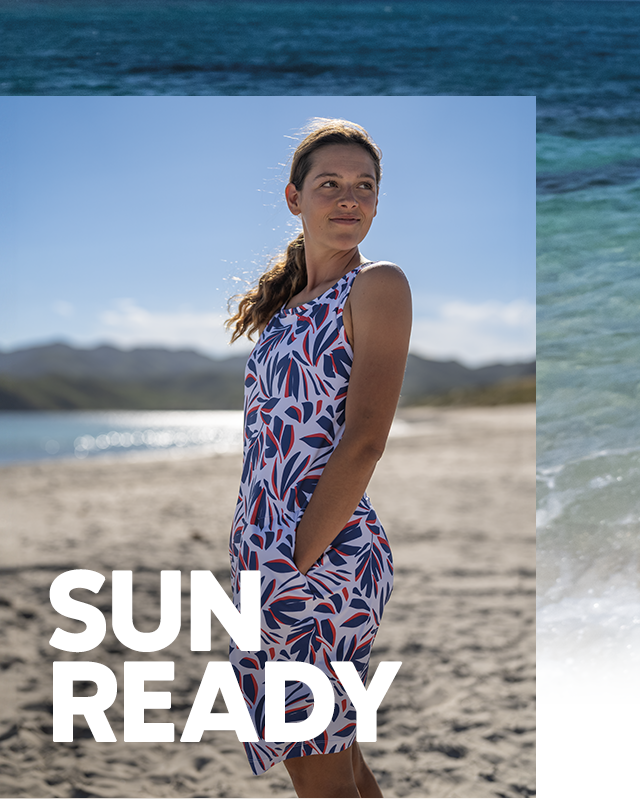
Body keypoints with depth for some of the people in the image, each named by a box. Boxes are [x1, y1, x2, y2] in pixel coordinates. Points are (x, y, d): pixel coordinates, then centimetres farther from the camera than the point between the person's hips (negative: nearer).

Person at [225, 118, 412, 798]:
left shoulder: (377, 285, -8)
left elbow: (363, 442, -17)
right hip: (266, 557, 8)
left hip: (326, 558, -8)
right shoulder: (288, 302, 16)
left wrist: (296, 564, -18)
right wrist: (257, 557, 11)